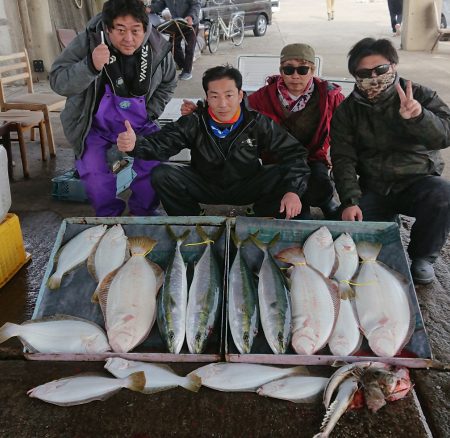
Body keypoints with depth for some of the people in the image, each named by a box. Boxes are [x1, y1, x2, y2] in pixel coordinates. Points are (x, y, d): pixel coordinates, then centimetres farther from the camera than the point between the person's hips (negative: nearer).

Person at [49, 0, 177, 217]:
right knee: (92, 170, -20)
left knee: (153, 163, -13)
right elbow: (57, 81, -25)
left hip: (139, 125, 2)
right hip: (95, 125, -2)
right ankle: (109, 215, 8)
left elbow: (167, 84, 9)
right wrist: (90, 66, -42)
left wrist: (150, 113, -1)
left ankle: (143, 213, 14)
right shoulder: (88, 42, -21)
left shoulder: (158, 48, -11)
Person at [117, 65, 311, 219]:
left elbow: (295, 152, -13)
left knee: (282, 175, -27)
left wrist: (293, 191, -29)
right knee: (161, 175, -22)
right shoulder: (195, 122, -12)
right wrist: (135, 144, -46)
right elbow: (161, 143, -23)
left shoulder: (257, 122, -12)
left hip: (246, 189, 0)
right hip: (206, 186, 1)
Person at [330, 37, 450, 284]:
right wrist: (350, 201, -20)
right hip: (373, 189, 1)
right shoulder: (347, 111, 1)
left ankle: (422, 257, -5)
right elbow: (343, 159, -6)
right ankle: (388, 218, 14)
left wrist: (419, 117, -40)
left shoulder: (419, 96, -5)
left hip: (417, 182, -1)